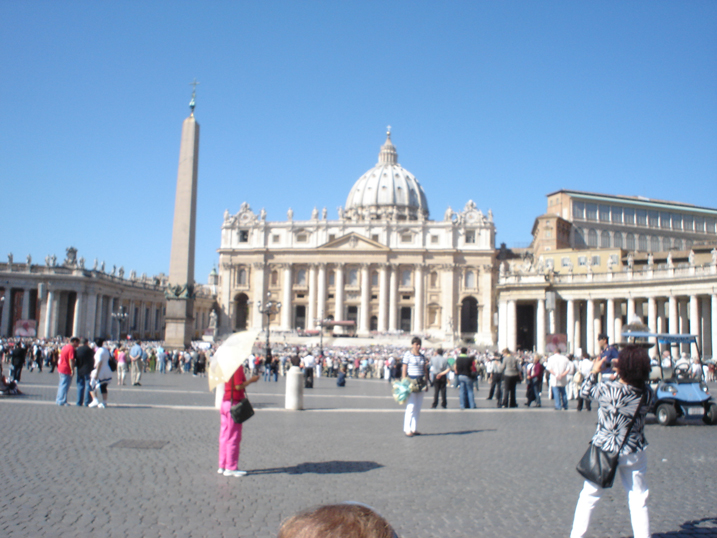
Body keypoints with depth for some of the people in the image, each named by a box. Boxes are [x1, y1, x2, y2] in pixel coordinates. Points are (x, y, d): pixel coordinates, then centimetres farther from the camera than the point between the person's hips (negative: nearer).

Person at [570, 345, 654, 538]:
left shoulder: (608, 389, -21)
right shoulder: (648, 393, -13)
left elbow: (585, 391, -2)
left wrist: (594, 371, 12)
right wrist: (620, 374, 11)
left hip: (604, 450, -2)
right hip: (634, 453, 2)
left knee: (588, 497, 12)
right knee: (638, 501, 13)